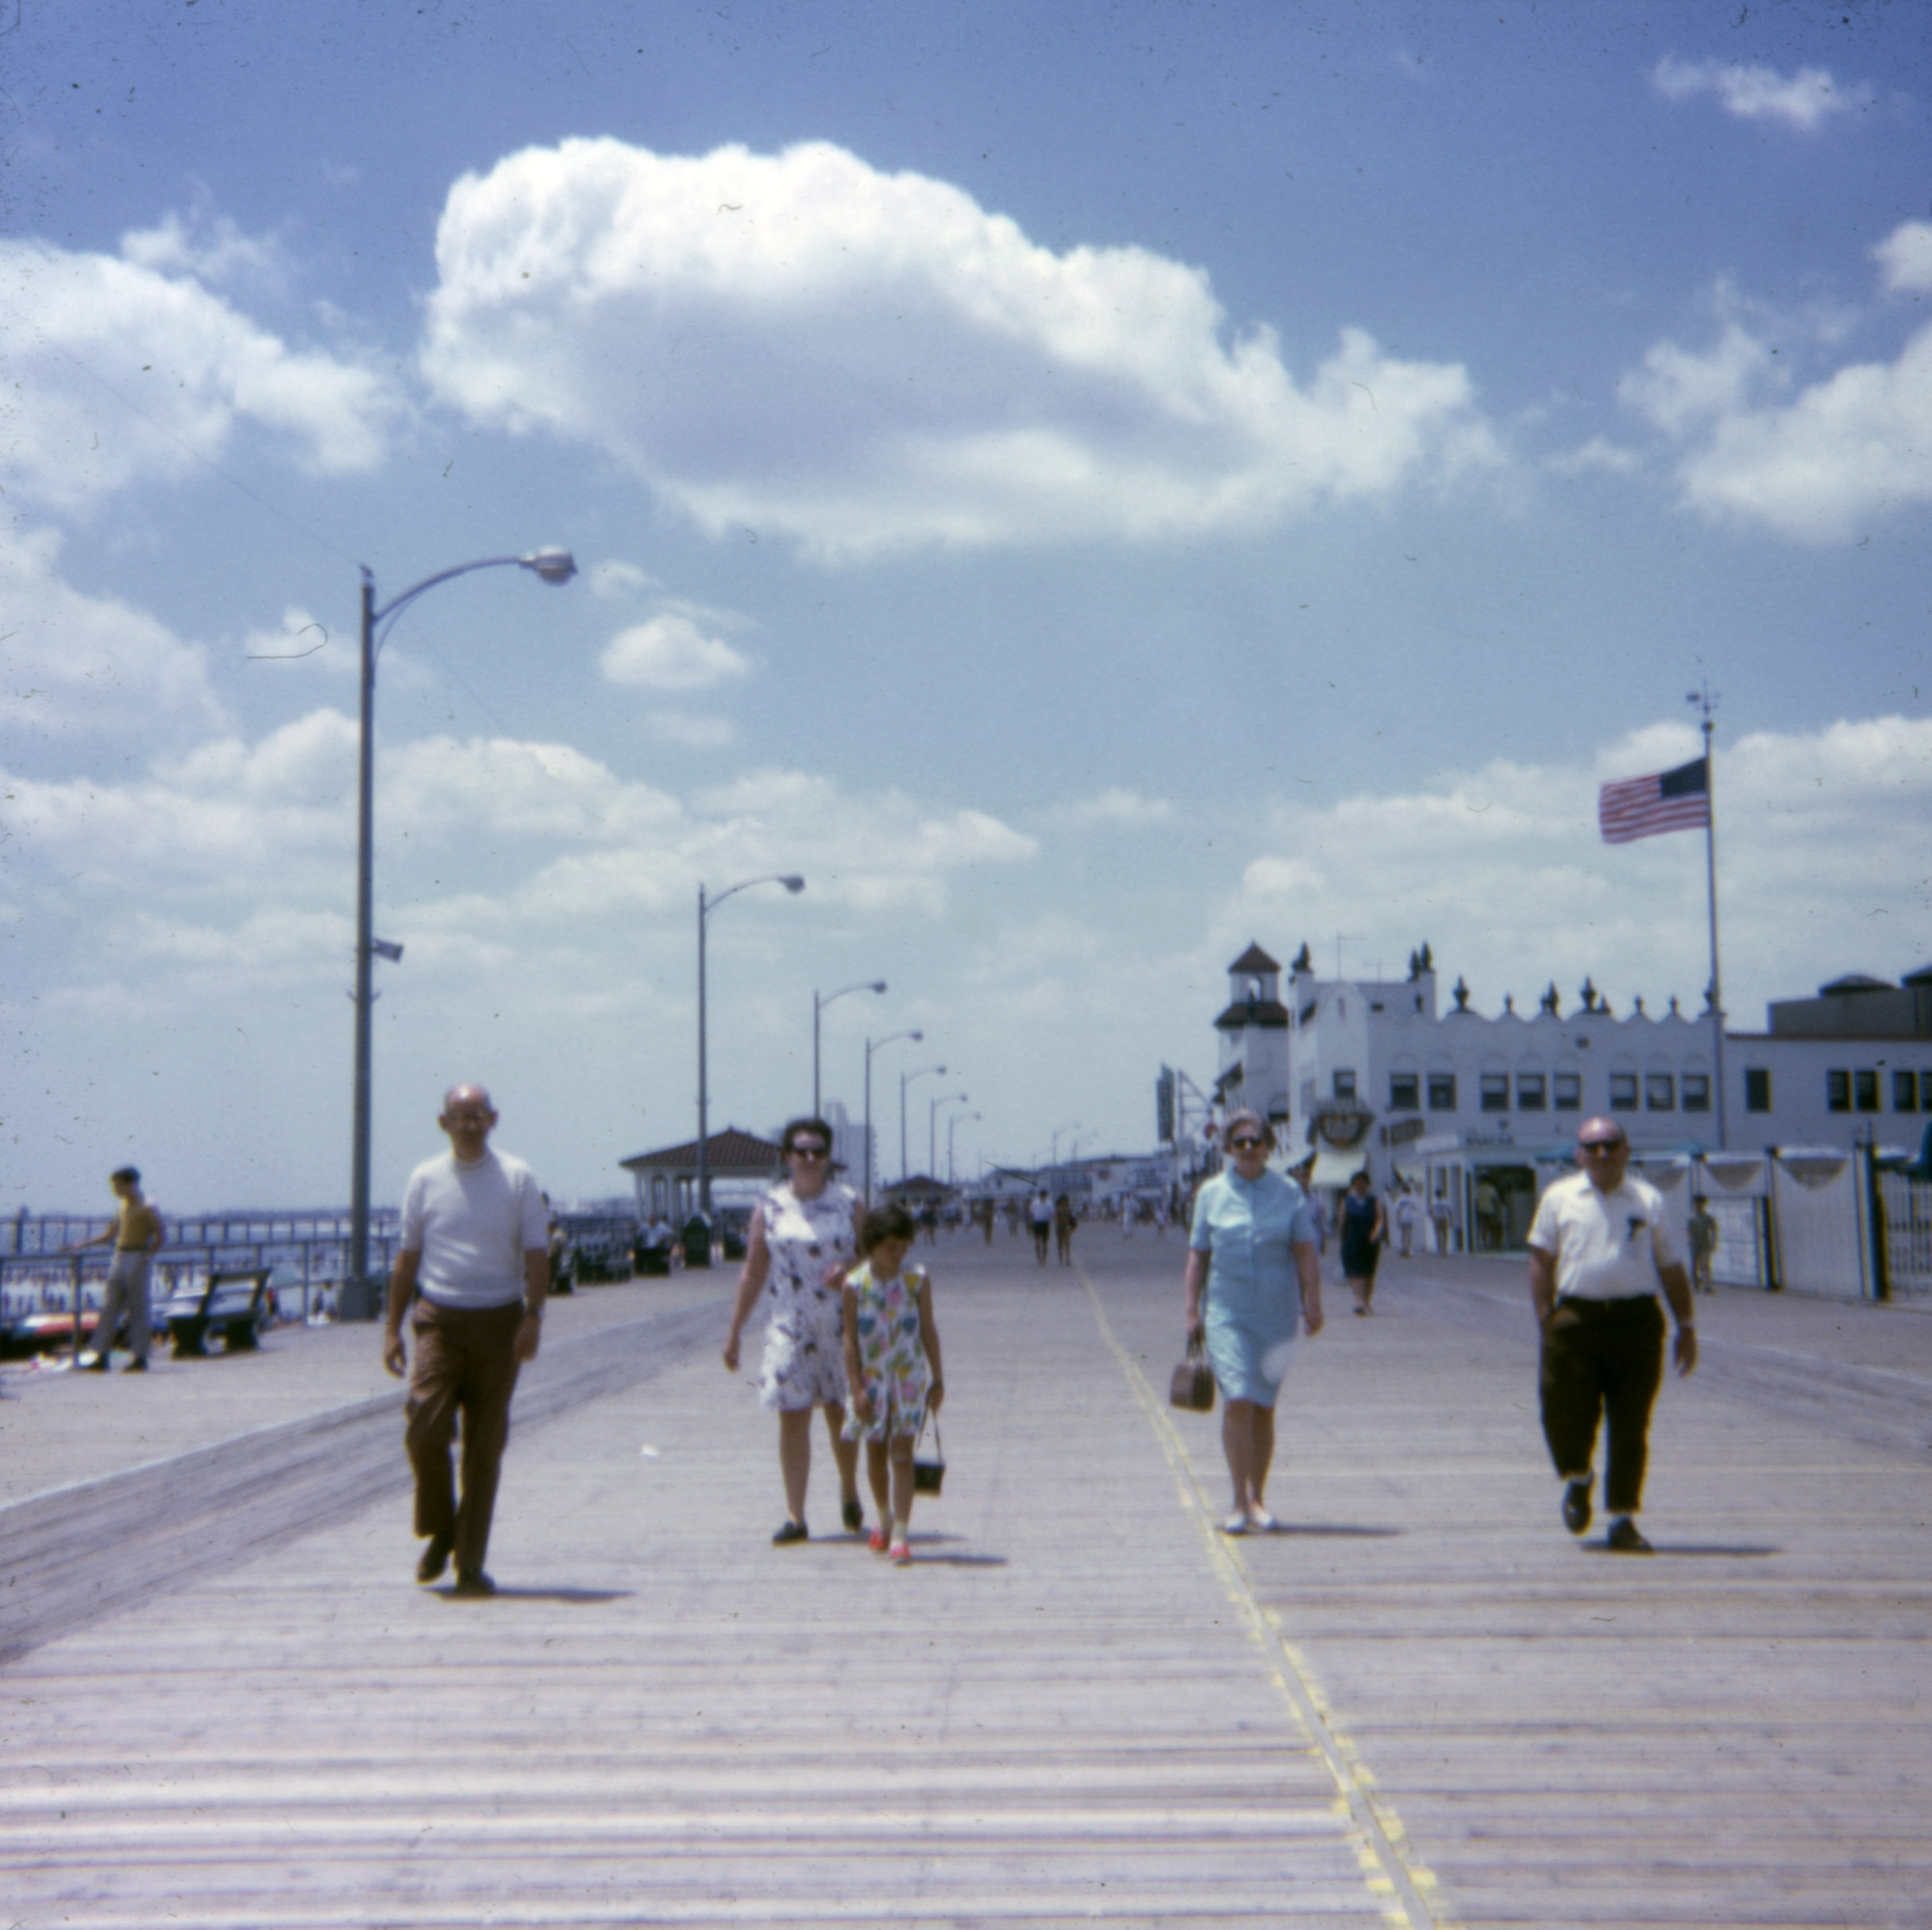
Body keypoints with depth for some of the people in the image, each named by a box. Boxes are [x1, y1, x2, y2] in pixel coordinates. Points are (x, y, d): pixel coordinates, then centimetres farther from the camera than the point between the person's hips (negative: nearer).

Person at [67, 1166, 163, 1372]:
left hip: (137, 1260, -8)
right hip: (119, 1258, 8)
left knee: (137, 1309, -5)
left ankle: (140, 1358, -1)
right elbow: (110, 1235, 25)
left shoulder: (146, 1208, -6)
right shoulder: (121, 1208, 16)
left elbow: (159, 1237, -10)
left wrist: (149, 1255, -24)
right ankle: (101, 1358, 4)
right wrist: (82, 1245, 20)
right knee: (109, 1308, 3)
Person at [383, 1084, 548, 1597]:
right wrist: (391, 1327, 9)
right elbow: (407, 1256, 12)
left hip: (498, 1323, 0)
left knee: (485, 1444, 2)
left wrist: (534, 1316, -11)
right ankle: (439, 1532, 12)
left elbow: (536, 1254, 2)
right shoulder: (425, 1179, 7)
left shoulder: (517, 1178, 3)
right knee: (424, 1430, -14)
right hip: (439, 1319, 0)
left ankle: (470, 1561, 11)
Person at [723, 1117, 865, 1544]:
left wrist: (849, 1272, -16)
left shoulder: (847, 1202, 2)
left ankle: (849, 1492, 33)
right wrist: (734, 1333, 5)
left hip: (842, 1324, 0)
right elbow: (753, 1275, 6)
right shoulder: (770, 1208, 2)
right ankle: (795, 1517, 0)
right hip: (790, 1327, 0)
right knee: (792, 1418, -3)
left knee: (841, 1413, 7)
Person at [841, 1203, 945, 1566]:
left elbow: (928, 1331, 3)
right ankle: (885, 1520, 34)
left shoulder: (917, 1280, -4)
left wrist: (938, 1380, 5)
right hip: (871, 1377, 1)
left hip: (909, 1376, -1)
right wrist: (857, 1387, -9)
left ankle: (900, 1536, -8)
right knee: (876, 1453, 12)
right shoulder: (856, 1284, -7)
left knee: (902, 1454, -6)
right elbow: (851, 1338, -5)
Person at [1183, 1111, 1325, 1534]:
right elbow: (1198, 1255, 6)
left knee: (1264, 1409, 8)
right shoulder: (1211, 1194, 4)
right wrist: (1192, 1311, 1)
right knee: (1236, 1403, -14)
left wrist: (1313, 1303, -10)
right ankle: (1240, 1504, -11)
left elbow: (1305, 1252, 0)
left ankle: (1257, 1499, 21)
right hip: (1227, 1314, -1)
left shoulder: (1289, 1193, 4)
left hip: (1276, 1313, 1)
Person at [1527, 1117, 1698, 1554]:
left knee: (1630, 1428, 2)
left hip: (1638, 1321, 1)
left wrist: (1687, 1325, 11)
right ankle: (1577, 1481, 31)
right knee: (1568, 1417, -1)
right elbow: (1541, 1261, 7)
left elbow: (1671, 1267, 15)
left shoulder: (1648, 1200, 12)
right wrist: (1545, 1320, -3)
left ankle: (1622, 1521, 12)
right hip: (1575, 1318, -1)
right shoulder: (1559, 1198, 9)